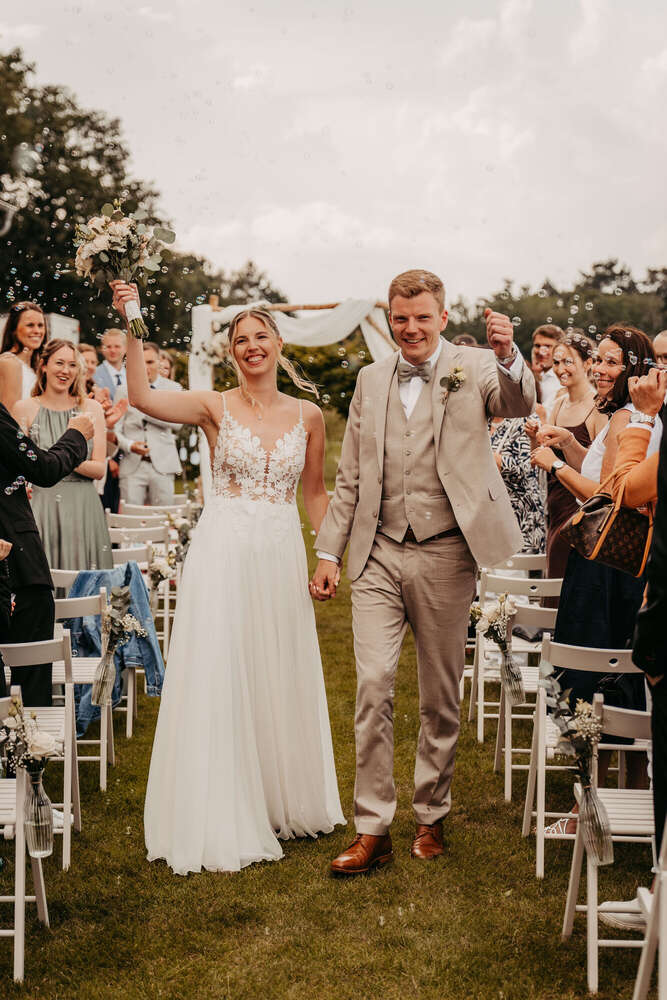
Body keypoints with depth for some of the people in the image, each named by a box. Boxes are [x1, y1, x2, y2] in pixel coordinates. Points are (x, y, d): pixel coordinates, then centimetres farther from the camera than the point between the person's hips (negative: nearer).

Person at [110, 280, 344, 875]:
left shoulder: (308, 415, 6)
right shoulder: (215, 408, -2)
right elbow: (142, 398, -18)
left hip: (281, 557, 3)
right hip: (224, 553, -3)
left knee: (281, 680, 12)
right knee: (219, 681, 0)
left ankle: (284, 802, 31)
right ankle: (224, 821, 10)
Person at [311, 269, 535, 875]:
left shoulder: (473, 369, 0)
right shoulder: (372, 380, 11)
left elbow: (520, 403, -21)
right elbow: (351, 477, 14)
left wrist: (509, 357, -41)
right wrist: (329, 552, 9)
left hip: (445, 557, -2)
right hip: (379, 555, 2)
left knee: (441, 697, 8)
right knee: (373, 687, -6)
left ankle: (431, 819, 24)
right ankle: (372, 831, 0)